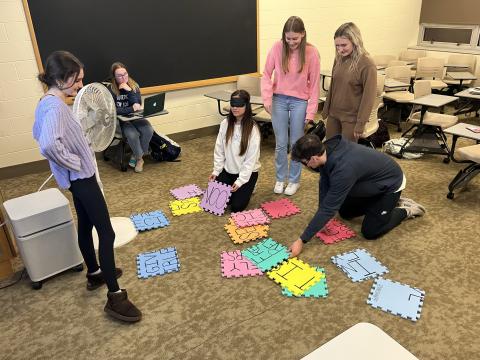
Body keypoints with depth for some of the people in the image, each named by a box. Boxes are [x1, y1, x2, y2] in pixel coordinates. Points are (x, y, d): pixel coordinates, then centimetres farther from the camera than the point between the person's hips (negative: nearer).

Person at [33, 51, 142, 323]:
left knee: (86, 225, 21)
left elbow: (38, 133, 23)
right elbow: (48, 145, -42)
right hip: (81, 177, -11)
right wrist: (73, 162, -24)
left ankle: (95, 274, 38)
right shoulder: (55, 107, -25)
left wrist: (75, 158, 16)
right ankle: (115, 297, 1)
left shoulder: (48, 103, 7)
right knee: (107, 233, -6)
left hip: (78, 177, 11)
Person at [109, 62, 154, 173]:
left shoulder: (134, 85, 0)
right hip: (120, 119, -4)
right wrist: (131, 109, -23)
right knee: (132, 134, -32)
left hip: (135, 117, 4)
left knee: (149, 130, -25)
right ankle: (139, 158, -4)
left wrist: (129, 91, -21)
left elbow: (138, 104, -10)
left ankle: (136, 155, -2)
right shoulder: (110, 89, -11)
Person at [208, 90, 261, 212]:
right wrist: (216, 171, 0)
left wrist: (240, 181, -17)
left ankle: (245, 188, 19)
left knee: (237, 206, -12)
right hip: (227, 170, 4)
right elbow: (219, 149, 3)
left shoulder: (252, 129, -18)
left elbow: (251, 158, -16)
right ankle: (232, 187, 24)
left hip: (247, 172, -4)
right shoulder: (225, 124, -5)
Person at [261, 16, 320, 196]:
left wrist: (311, 111, -7)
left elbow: (314, 84, -5)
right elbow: (266, 74, 0)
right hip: (279, 100, 1)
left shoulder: (311, 53, -9)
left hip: (299, 102, -1)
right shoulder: (277, 48, -6)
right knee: (280, 144, 7)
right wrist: (267, 99, -11)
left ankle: (294, 180, 25)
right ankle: (280, 179, 25)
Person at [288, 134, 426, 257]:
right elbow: (324, 185, -7)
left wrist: (302, 240, -33)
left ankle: (406, 211, 13)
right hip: (372, 182, 8)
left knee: (370, 231, -9)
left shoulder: (343, 169, -41)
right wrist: (321, 220, -10)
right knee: (345, 212, 14)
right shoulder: (327, 150, -17)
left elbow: (329, 207, -37)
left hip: (390, 183, -8)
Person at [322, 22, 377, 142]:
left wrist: (361, 123, -15)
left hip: (351, 118, -5)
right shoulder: (339, 59, 2)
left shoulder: (367, 65, -16)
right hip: (333, 114, 6)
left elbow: (368, 97, -15)